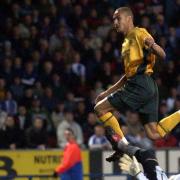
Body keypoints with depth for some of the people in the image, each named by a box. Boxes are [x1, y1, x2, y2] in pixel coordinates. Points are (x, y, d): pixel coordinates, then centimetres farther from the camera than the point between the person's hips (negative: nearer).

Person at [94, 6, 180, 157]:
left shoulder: (138, 33, -1)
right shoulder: (127, 42, 27)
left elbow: (162, 55, -11)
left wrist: (153, 46, -34)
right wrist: (108, 92, 30)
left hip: (140, 85, -9)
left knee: (100, 108, -6)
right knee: (154, 134, -1)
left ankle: (123, 145, -6)